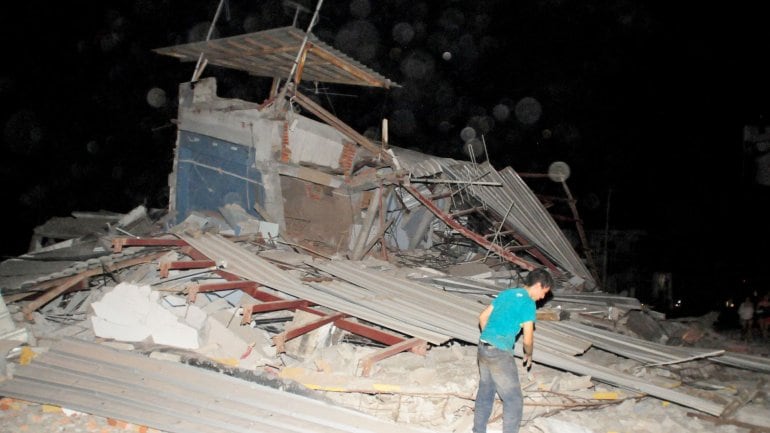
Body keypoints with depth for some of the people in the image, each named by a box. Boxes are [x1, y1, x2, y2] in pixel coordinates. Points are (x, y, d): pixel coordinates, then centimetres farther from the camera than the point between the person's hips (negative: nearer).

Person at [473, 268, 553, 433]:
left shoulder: (506, 293, 12)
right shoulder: (528, 303, -11)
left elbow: (483, 317, 17)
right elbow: (527, 340, -11)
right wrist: (529, 355, 9)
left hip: (483, 347, 8)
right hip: (500, 354, -8)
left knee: (485, 393, 20)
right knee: (514, 400, 2)